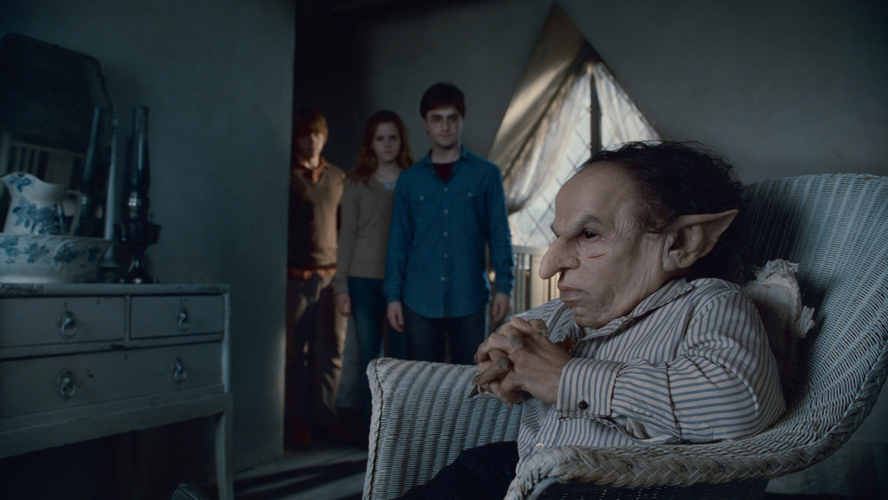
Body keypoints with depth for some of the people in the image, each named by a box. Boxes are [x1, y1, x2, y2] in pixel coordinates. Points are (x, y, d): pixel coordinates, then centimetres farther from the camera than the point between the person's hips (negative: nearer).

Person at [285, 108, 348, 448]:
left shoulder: (338, 178, 14)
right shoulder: (285, 177, 2)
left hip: (332, 276, 3)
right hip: (296, 277, -3)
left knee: (331, 352, 5)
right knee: (296, 353, 3)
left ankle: (325, 419, 17)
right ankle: (299, 422, 14)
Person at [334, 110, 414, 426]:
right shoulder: (356, 183, 7)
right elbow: (347, 235, 6)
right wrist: (341, 285, 1)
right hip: (364, 279, 1)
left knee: (400, 356, 0)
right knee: (368, 358, 5)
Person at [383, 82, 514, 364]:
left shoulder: (486, 174, 4)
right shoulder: (409, 180, 8)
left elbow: (500, 236, 4)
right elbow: (398, 242, 9)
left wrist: (503, 287, -2)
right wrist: (393, 296, 4)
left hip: (469, 300, -1)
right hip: (420, 302, 1)